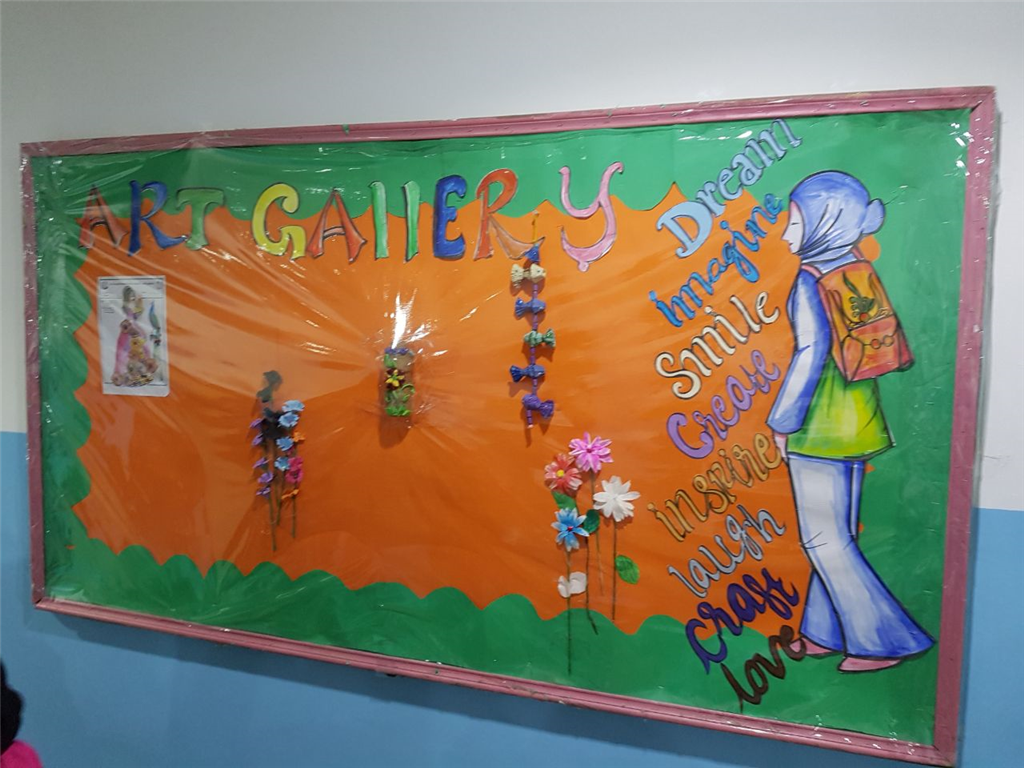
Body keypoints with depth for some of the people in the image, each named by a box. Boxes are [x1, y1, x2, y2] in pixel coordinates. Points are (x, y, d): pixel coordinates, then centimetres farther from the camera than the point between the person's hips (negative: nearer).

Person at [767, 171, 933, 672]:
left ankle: (883, 640, 6)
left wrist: (782, 422, -13)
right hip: (858, 417, 8)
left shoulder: (811, 278, -14)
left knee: (823, 538, 1)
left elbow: (811, 352, -20)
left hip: (820, 424, -8)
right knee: (839, 533, 15)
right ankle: (827, 632, 27)